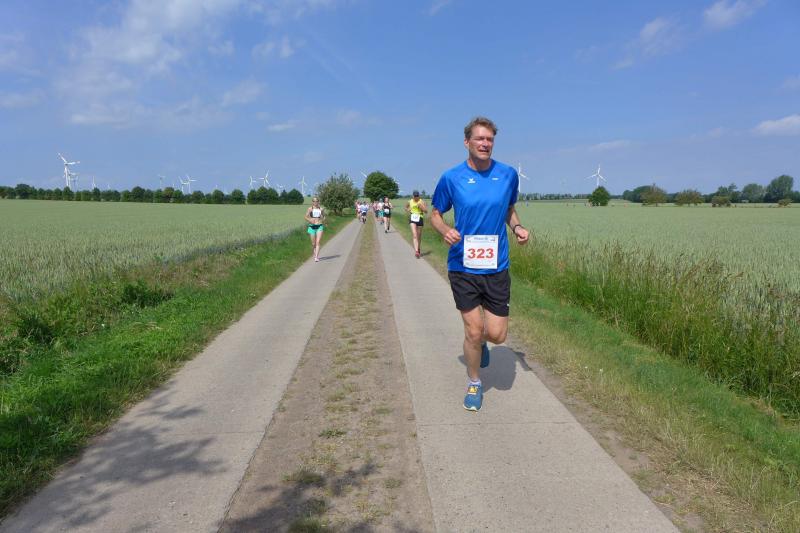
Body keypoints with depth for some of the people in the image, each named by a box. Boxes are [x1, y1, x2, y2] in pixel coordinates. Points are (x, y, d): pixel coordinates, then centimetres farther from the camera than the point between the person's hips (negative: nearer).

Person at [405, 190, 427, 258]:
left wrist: (421, 206, -22)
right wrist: (408, 210, 3)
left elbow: (426, 211, -8)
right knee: (414, 235, -15)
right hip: (412, 219, 0)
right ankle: (416, 251, -24)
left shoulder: (422, 202, -3)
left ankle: (418, 249, 35)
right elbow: (406, 207, 23)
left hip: (420, 219, 0)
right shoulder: (410, 202, 3)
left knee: (419, 236, 12)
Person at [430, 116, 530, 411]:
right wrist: (445, 230, -17)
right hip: (463, 266, -2)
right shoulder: (451, 177, -5)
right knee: (473, 331, 2)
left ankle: (478, 339, 42)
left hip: (496, 266, 2)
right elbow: (435, 214, 5)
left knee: (497, 334, 3)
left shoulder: (508, 174, 2)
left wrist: (517, 227, -4)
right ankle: (474, 384, 27)